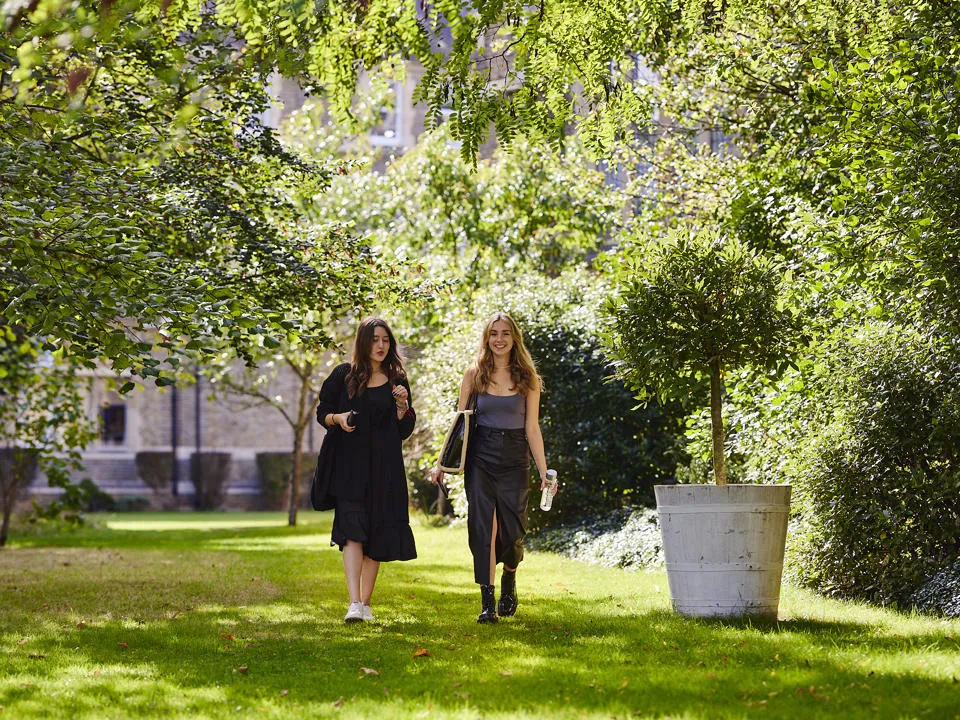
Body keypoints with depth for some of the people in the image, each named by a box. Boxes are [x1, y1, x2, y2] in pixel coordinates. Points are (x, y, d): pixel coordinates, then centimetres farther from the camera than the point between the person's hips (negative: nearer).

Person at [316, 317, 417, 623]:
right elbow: (322, 412, 7)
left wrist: (402, 405, -10)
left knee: (377, 533, 3)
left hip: (384, 467, 3)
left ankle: (365, 602, 13)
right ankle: (354, 603, -24)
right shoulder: (344, 375, 4)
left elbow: (405, 431, 8)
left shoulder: (397, 380, 9)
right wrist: (338, 418, -13)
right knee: (353, 530, -15)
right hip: (349, 464, -2)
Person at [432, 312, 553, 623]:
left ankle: (509, 582, 29)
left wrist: (543, 471, -1)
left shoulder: (527, 377, 4)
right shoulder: (475, 373, 4)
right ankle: (487, 602, -2)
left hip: (515, 458, 0)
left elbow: (532, 428, 5)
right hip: (480, 457, 0)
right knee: (483, 527, -6)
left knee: (512, 531, -2)